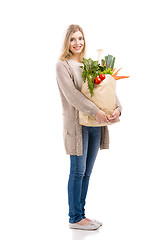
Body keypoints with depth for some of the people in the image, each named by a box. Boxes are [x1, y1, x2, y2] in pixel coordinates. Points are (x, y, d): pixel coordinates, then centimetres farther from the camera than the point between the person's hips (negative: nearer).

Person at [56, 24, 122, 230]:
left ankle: (80, 214, 20)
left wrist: (118, 108, -9)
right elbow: (71, 94, -16)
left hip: (95, 124, 6)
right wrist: (95, 111, -23)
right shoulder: (62, 65, -4)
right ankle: (75, 218, 9)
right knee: (78, 171, -2)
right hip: (77, 123, -6)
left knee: (87, 172, 10)